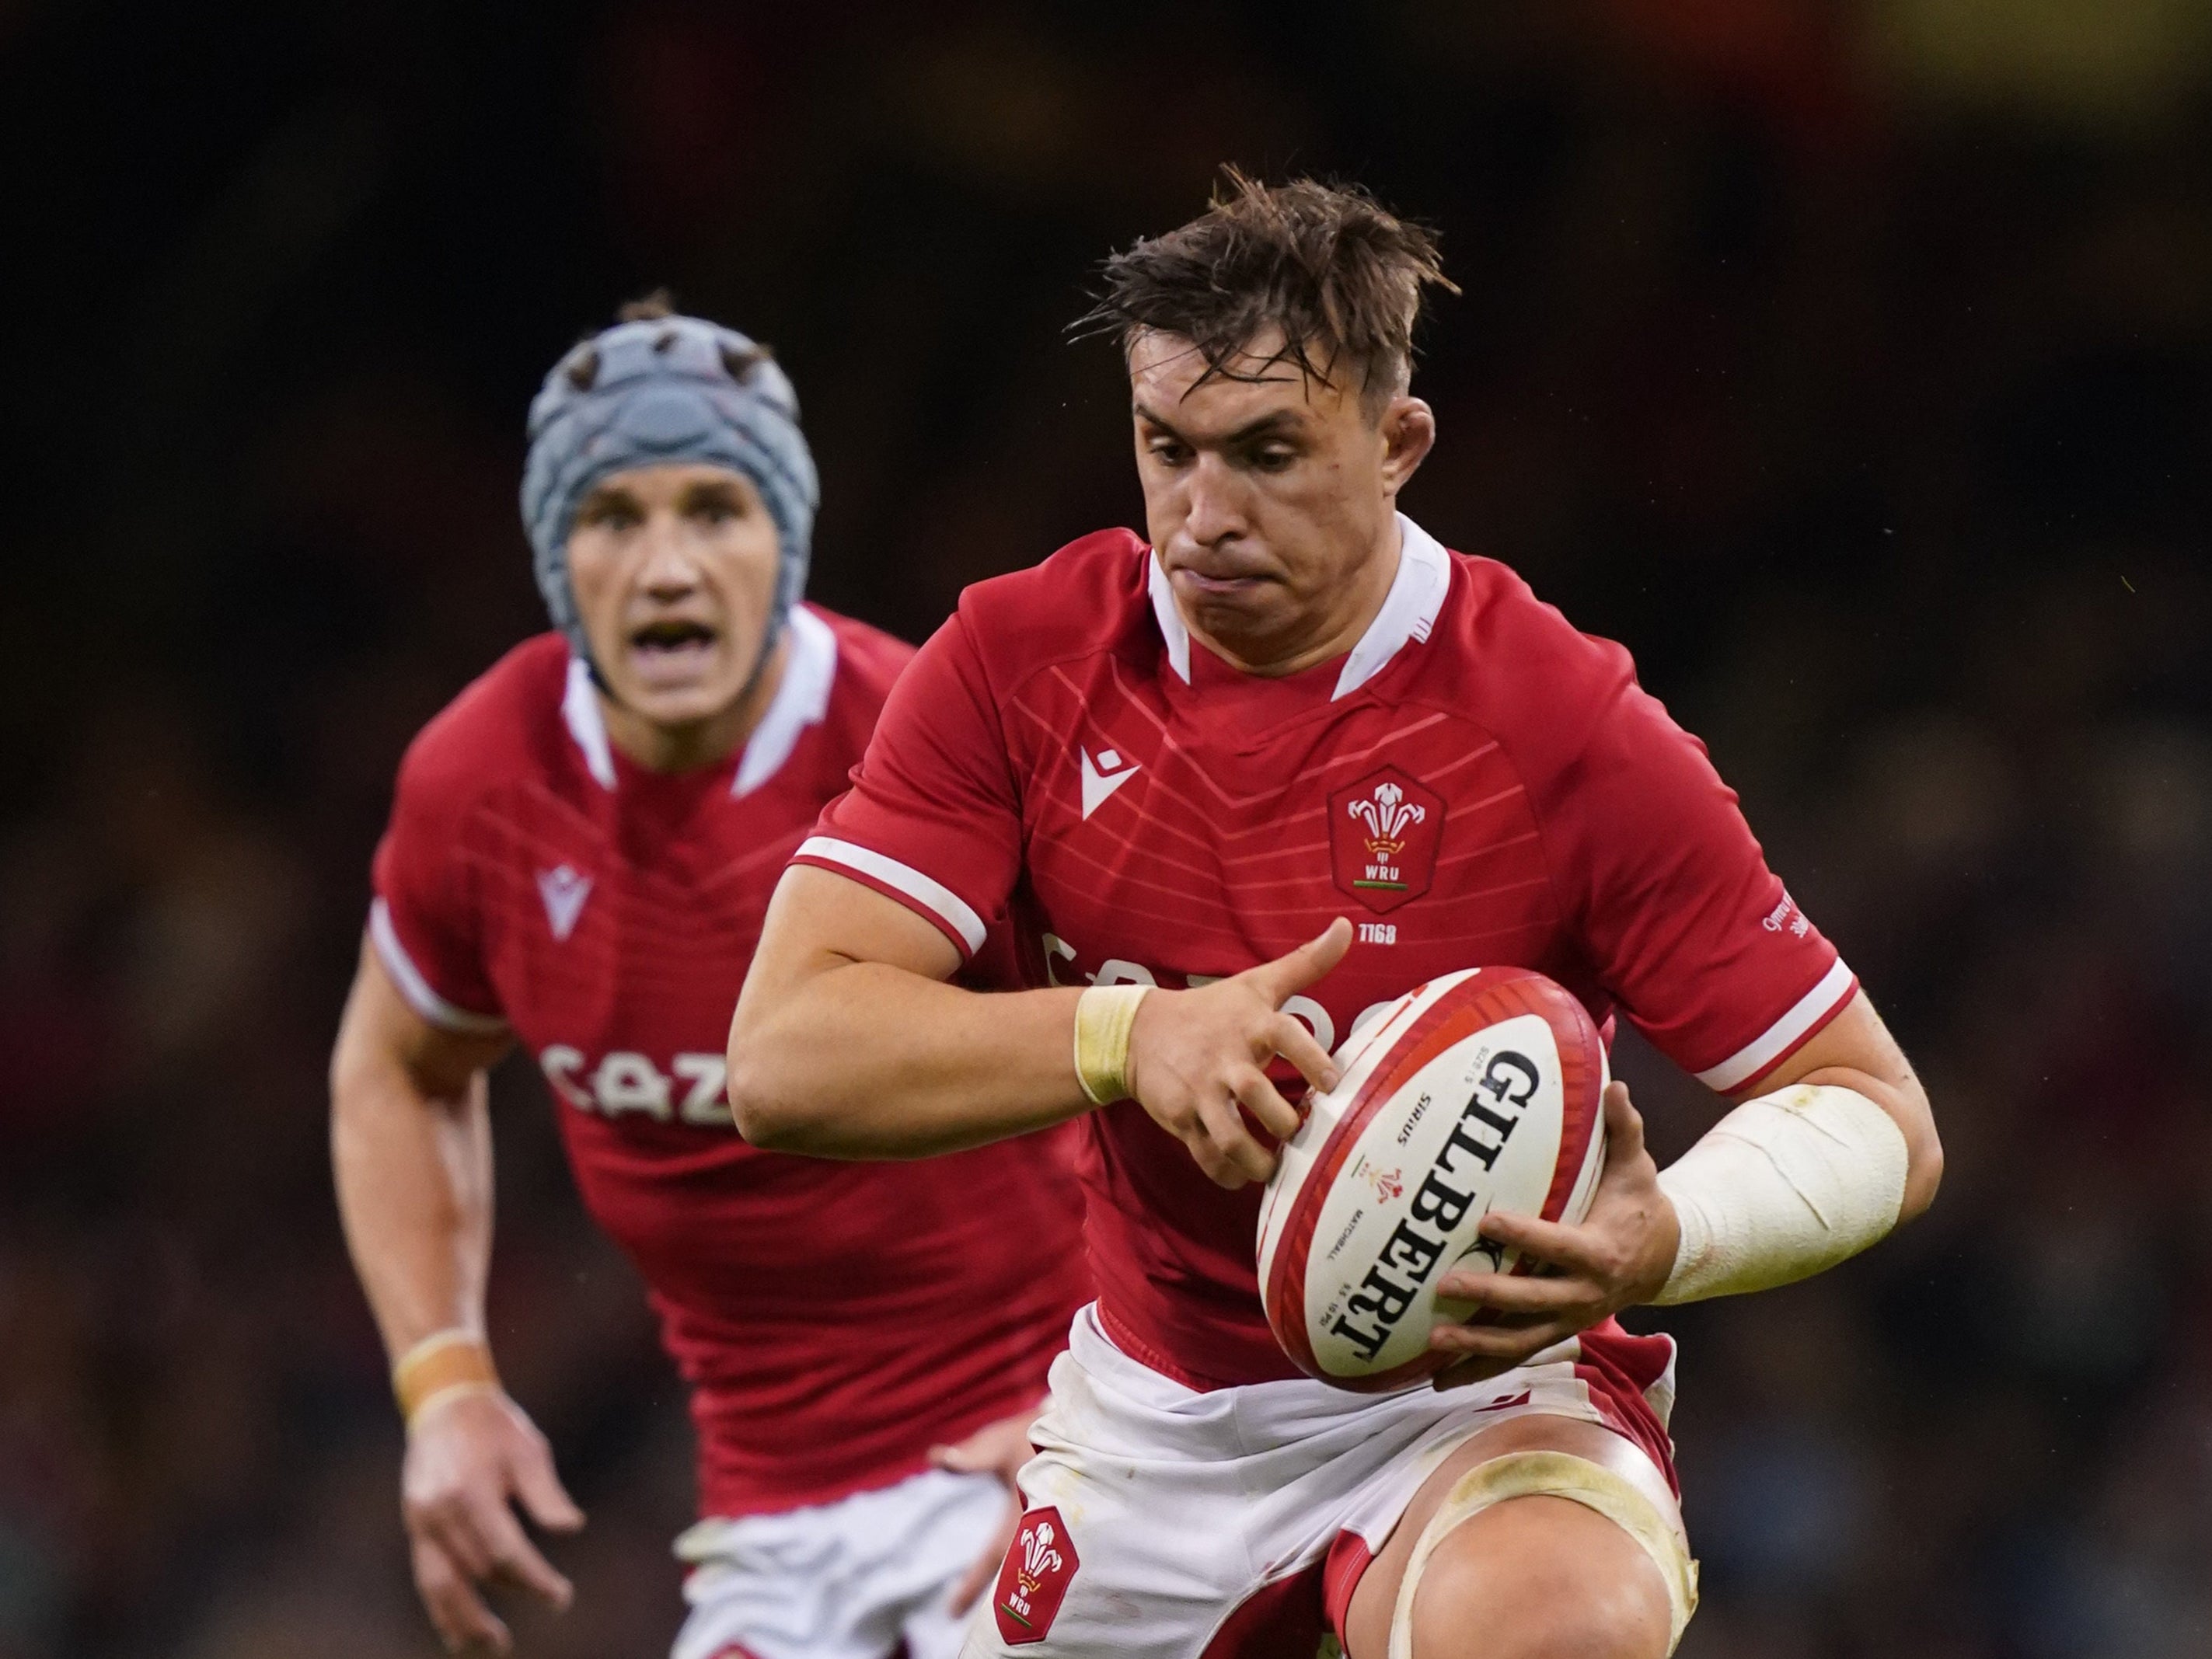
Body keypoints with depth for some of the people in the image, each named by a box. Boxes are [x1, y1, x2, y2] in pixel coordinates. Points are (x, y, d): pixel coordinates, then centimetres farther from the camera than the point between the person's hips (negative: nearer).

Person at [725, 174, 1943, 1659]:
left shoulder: (1569, 728, -16)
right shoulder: (1019, 663, -7)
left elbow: (1878, 1113, -11)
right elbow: (785, 1057, -15)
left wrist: (1660, 1244, -32)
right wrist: (1130, 1035, -31)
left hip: (1475, 1394, -5)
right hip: (1146, 1407, 5)